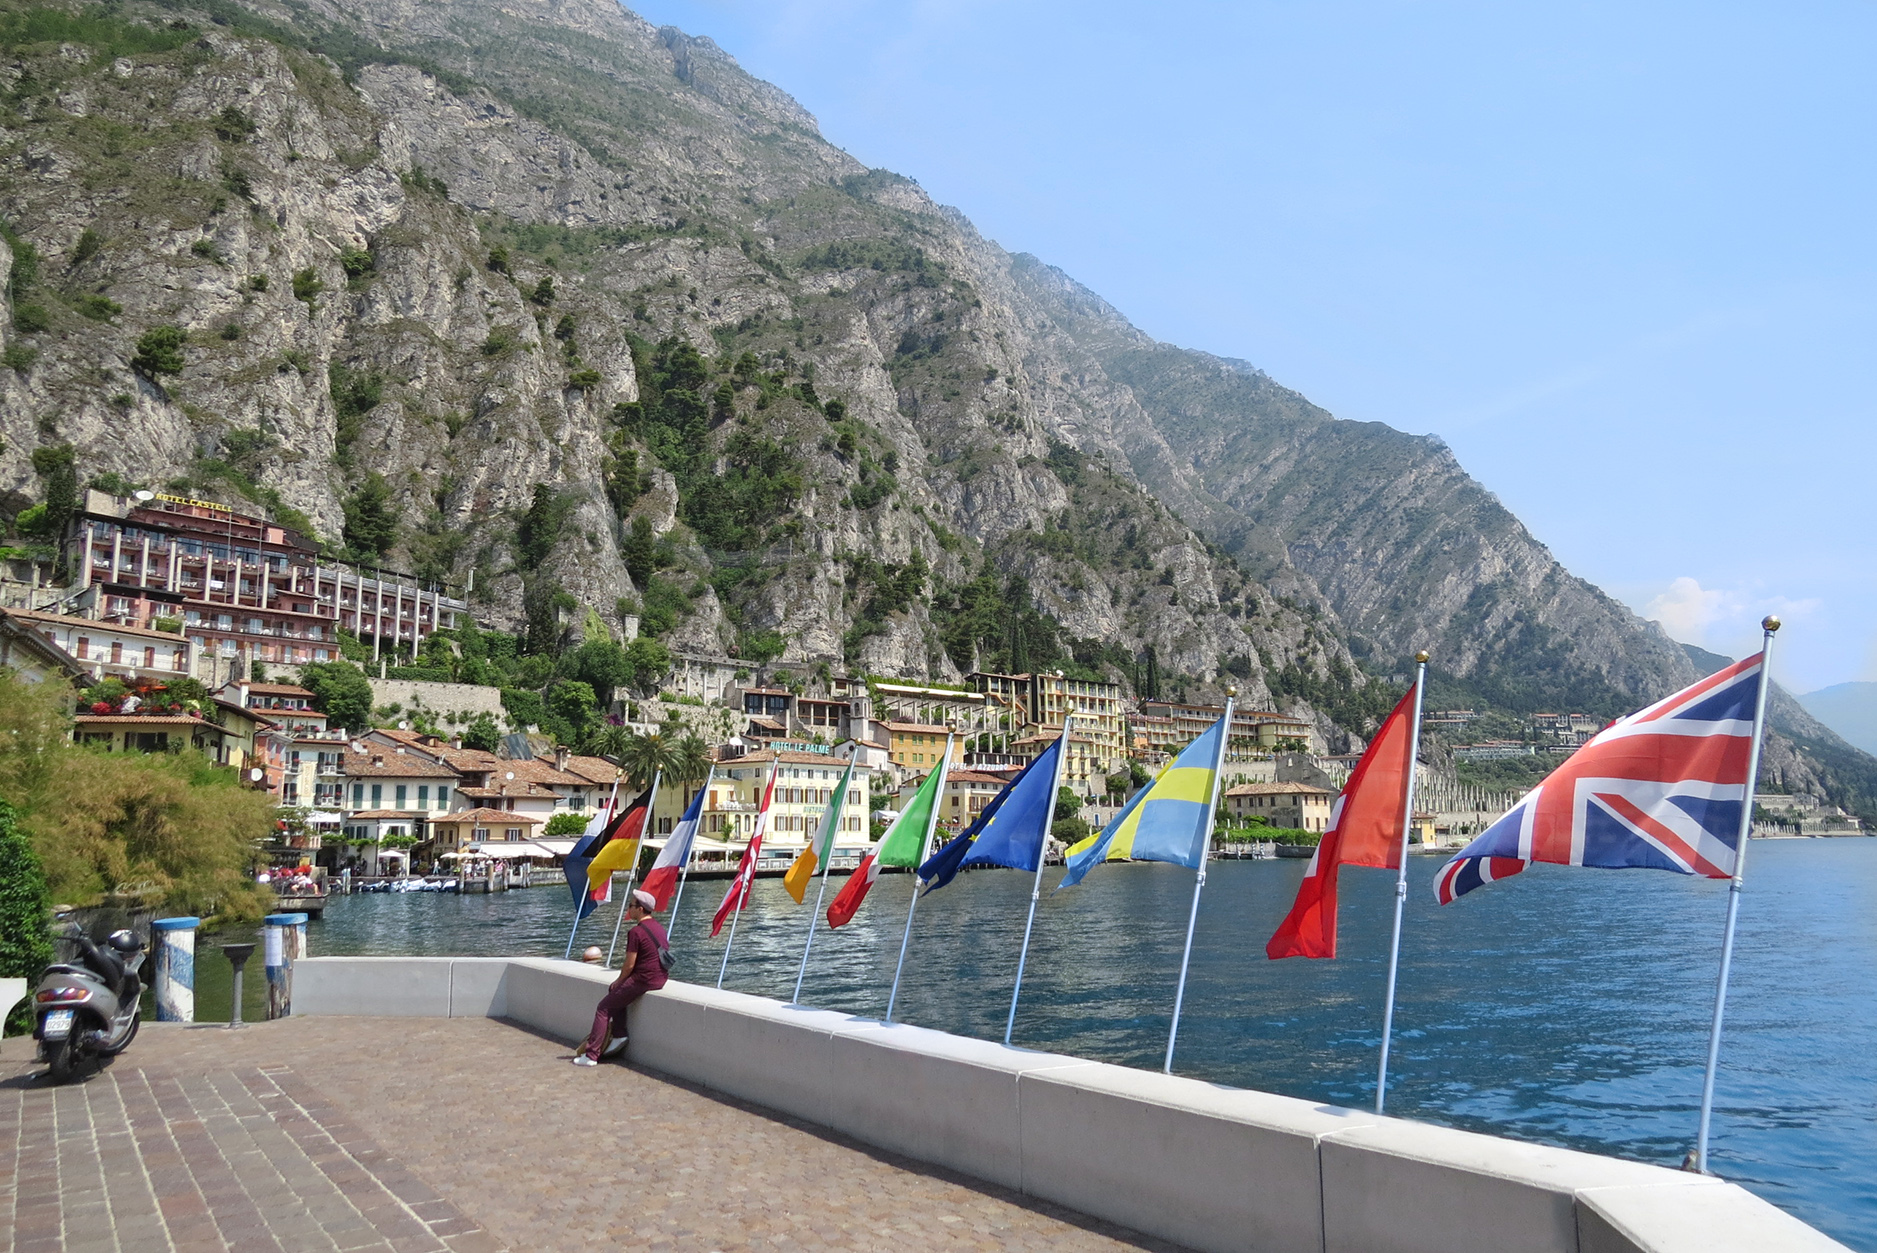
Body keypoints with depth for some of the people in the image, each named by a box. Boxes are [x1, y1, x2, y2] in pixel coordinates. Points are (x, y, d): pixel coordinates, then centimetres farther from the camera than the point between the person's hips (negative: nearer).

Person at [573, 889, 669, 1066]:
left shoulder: (636, 931, -16)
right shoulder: (658, 926, 11)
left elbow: (629, 965, -15)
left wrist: (619, 981, 2)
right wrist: (627, 965, 14)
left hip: (643, 981, -9)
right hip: (660, 978, 9)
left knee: (603, 1008, 3)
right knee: (616, 993, 29)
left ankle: (591, 1055, 1)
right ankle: (620, 1034, 22)